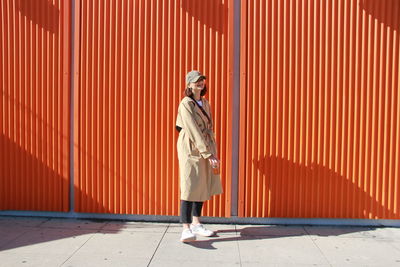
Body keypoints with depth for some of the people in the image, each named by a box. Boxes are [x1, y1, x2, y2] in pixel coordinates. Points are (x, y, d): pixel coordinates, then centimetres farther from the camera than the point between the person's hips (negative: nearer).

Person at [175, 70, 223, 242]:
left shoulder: (205, 103, 14)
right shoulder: (186, 104, -10)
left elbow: (209, 129, 13)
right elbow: (194, 132, -17)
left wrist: (213, 153, 4)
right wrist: (208, 155, -20)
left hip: (206, 150, 8)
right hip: (191, 150, -8)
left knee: (202, 187, 11)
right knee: (190, 188, -10)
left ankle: (196, 223, 23)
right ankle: (186, 229, -7)